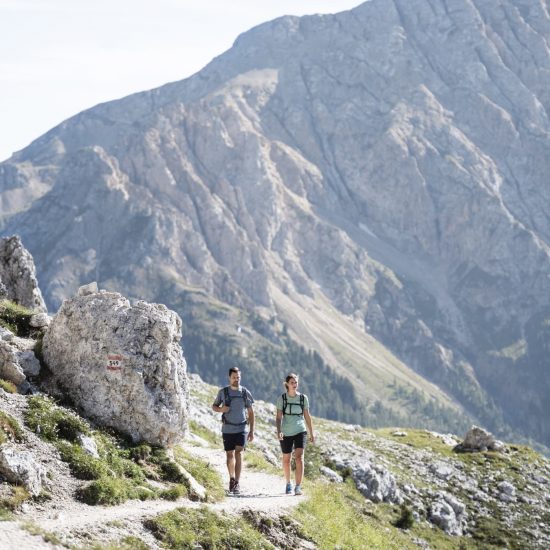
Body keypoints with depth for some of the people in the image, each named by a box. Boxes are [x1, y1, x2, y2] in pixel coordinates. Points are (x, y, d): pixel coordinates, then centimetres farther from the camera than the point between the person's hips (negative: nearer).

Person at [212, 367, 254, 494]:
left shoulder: (245, 393, 1)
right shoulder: (223, 392, 1)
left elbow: (251, 413, 6)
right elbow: (214, 406, 12)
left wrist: (252, 431, 2)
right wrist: (221, 409, -12)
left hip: (242, 429, -1)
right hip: (227, 429, 1)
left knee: (238, 454, -14)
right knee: (229, 455, 9)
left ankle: (237, 483, -16)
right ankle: (232, 479, 31)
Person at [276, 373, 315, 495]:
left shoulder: (303, 398, 2)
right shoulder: (282, 399, -2)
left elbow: (307, 416, 10)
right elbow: (278, 417, -5)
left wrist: (311, 433, 12)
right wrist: (278, 431, -20)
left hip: (300, 431, 0)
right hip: (286, 433, 0)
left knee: (299, 458, -17)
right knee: (286, 459, 12)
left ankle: (298, 487, -21)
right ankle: (288, 483, 36)